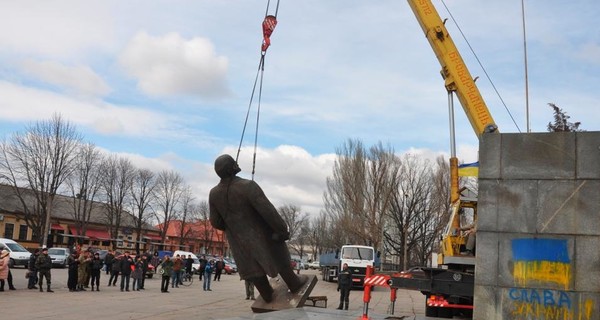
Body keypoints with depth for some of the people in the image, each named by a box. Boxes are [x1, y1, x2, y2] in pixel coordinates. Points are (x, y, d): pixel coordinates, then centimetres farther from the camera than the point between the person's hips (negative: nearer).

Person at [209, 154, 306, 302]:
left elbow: (216, 222, -3)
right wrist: (282, 229, -19)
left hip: (238, 237, 4)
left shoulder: (214, 193, -15)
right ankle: (294, 284, 36)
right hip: (261, 232, -4)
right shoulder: (247, 186, -32)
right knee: (277, 258, 18)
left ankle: (267, 294, 37)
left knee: (253, 266, 21)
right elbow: (268, 211, -31)